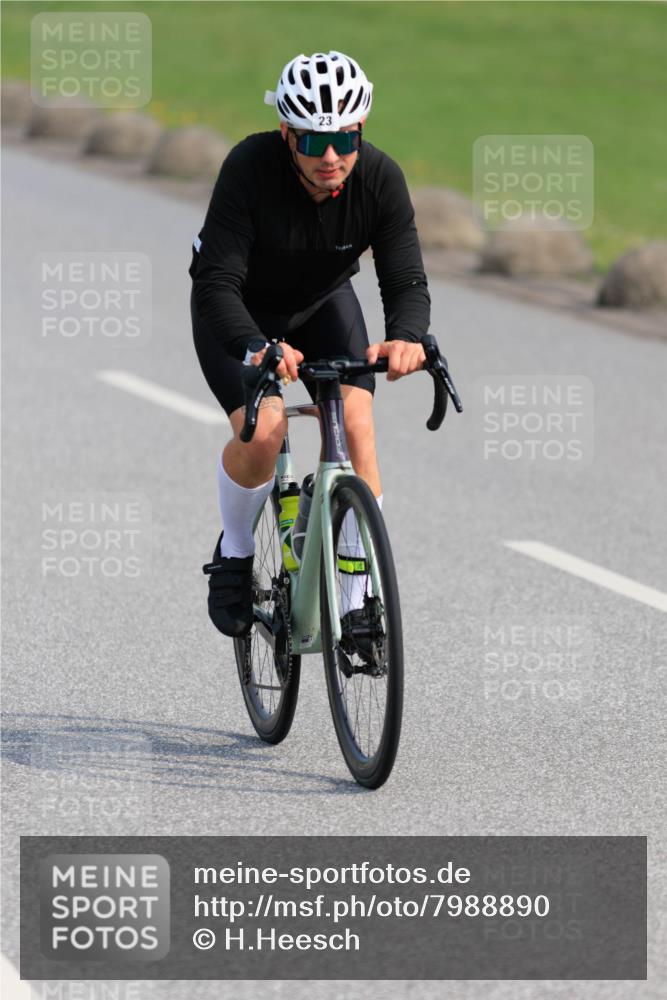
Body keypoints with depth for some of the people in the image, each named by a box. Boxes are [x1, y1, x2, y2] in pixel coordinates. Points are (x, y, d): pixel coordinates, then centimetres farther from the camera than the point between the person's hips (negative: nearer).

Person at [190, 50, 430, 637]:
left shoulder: (381, 179, -27)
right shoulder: (251, 167, -35)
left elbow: (407, 281, -29)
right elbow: (217, 283, -39)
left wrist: (405, 338, -52)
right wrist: (258, 349, -58)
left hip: (323, 303, 3)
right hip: (238, 312, -3)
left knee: (358, 428, -17)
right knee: (263, 430, -25)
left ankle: (357, 603, -6)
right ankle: (235, 556, 4)